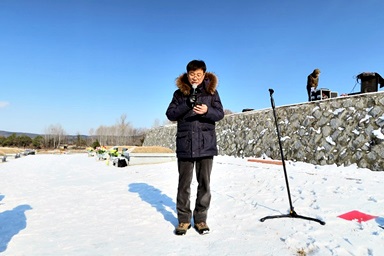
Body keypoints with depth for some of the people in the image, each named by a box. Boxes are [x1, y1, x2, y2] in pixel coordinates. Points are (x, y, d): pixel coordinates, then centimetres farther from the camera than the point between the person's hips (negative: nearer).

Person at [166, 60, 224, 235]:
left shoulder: (211, 91, 7)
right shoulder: (180, 92, 7)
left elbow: (220, 114, 1)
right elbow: (170, 114, 0)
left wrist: (207, 111, -20)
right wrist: (187, 104, -15)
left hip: (206, 144, 0)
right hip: (185, 144, 0)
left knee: (204, 183, 6)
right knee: (184, 184, 6)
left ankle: (200, 219, 22)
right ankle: (184, 219, 21)